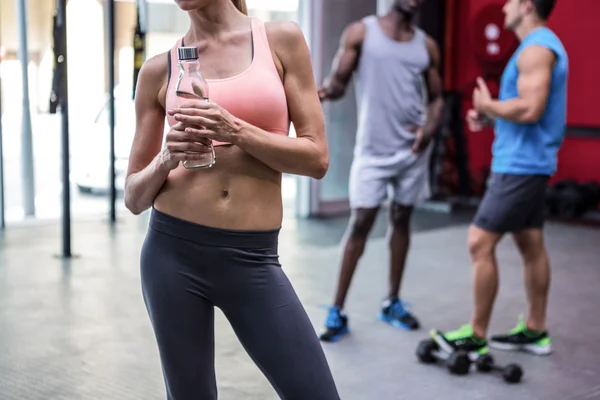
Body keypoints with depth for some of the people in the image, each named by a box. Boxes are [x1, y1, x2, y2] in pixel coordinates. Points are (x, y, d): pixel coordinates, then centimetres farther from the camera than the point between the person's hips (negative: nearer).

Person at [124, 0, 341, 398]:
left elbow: (317, 158, -1)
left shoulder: (282, 39, 3)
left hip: (252, 259, -1)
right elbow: (135, 197, 8)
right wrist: (166, 159, -12)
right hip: (173, 252, 1)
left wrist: (235, 131, -14)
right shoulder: (160, 69, 6)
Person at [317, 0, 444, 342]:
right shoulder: (360, 32, -1)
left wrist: (431, 128, -8)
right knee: (360, 222, -6)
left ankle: (393, 303, 23)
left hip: (413, 148, 4)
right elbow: (339, 82, -5)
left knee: (402, 220, 10)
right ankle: (337, 311, 2)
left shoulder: (427, 45, 8)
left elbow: (436, 98, 13)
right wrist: (326, 90, -29)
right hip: (373, 148, -4)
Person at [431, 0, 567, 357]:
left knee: (481, 243, -8)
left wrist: (488, 106, -11)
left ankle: (476, 336, 0)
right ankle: (536, 331, 20)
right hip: (528, 163, 11)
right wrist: (490, 116, 7)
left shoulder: (537, 48, -16)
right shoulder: (544, 45, 17)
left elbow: (530, 109, -26)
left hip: (520, 164, -11)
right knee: (531, 245, 13)